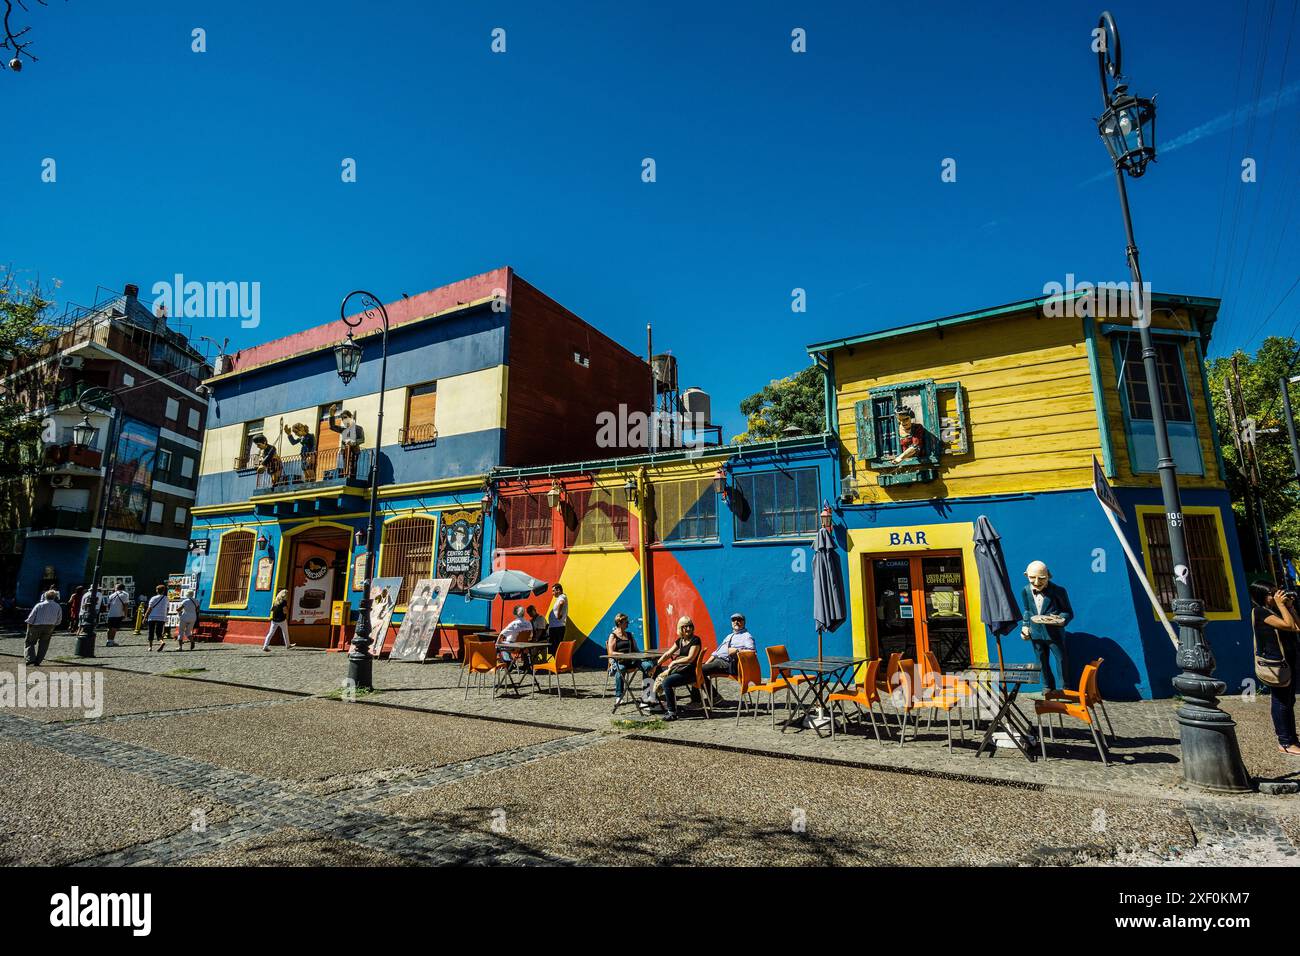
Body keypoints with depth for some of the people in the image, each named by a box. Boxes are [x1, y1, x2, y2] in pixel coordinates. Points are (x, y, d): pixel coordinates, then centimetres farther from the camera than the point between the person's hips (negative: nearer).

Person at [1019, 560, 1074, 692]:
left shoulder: (1058, 591, -15)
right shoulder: (1025, 591, -3)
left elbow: (1068, 612, -9)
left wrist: (1062, 619, -29)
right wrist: (1025, 626, 2)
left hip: (1054, 632, -3)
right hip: (1035, 633, 4)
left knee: (1061, 659, 11)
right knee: (1042, 661, 16)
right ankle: (1048, 686, 33)